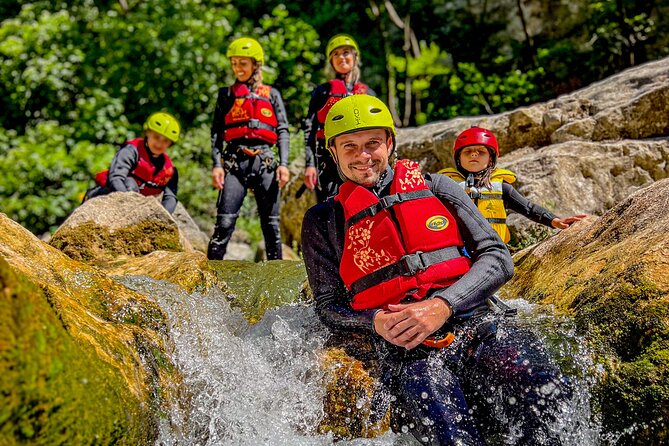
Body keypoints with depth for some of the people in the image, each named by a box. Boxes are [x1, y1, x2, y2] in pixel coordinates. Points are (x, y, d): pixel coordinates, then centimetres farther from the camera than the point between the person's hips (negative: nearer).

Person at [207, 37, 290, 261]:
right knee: (225, 222, -10)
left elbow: (283, 132, 9)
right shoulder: (226, 95, 16)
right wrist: (216, 164, -3)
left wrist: (284, 164, -4)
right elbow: (216, 132, 10)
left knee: (271, 223, 2)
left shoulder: (272, 94, 15)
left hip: (265, 160, 1)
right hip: (235, 161, 0)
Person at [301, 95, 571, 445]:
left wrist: (443, 305, -8)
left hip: (481, 323, 2)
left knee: (544, 392, -31)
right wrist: (375, 322, -8)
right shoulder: (323, 222, 16)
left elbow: (498, 258, 9)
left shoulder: (435, 188, 17)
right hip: (405, 347, -1)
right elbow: (328, 307, 15)